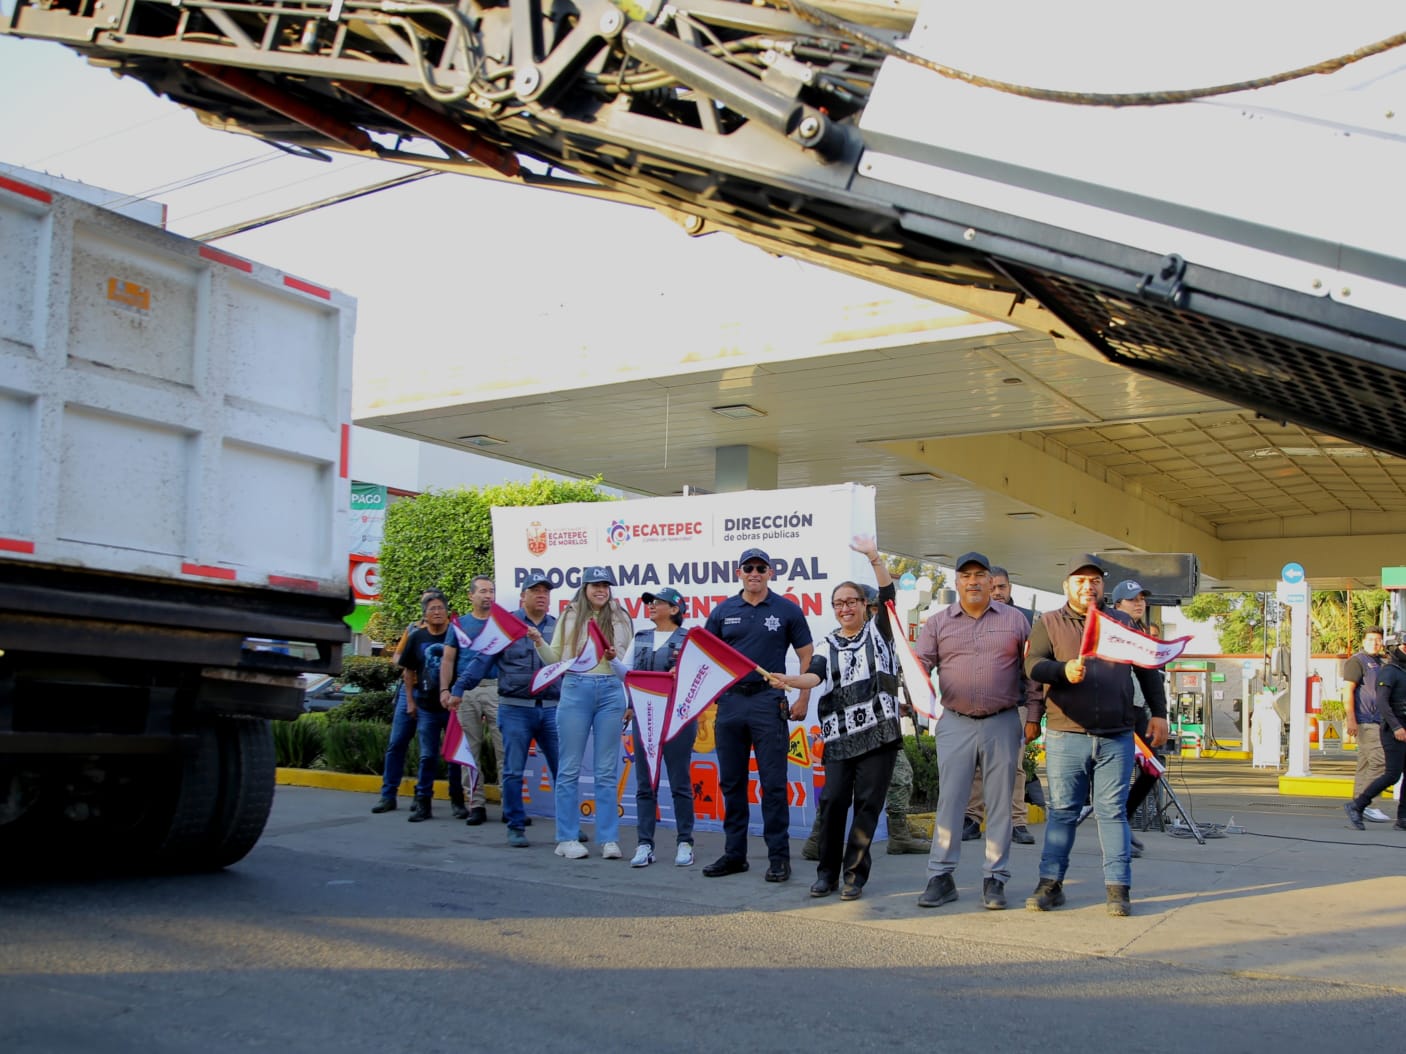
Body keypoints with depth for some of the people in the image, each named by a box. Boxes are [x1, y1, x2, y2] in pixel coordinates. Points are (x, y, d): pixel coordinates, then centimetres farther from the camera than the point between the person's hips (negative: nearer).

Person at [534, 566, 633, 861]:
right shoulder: (569, 617, 7)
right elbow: (555, 659, 7)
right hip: (576, 690, -1)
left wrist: (616, 657, -12)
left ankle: (609, 840, 8)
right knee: (570, 768, 2)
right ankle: (568, 839, 9)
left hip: (611, 692, 1)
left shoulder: (620, 619, 9)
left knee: (607, 771, 4)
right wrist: (540, 643, -10)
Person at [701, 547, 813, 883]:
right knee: (731, 782, 8)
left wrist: (803, 698, -3)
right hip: (730, 700, 3)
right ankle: (734, 854, 17)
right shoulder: (723, 611, 10)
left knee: (773, 783, -3)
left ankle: (779, 856, 4)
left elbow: (806, 656, 6)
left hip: (769, 700, -3)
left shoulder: (787, 611, 4)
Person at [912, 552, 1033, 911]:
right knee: (949, 800, 0)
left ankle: (995, 879, 11)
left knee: (999, 801, 4)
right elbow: (920, 664, 1)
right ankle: (940, 877, 6)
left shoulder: (1014, 620, 7)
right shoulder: (938, 623, 7)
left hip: (1002, 723, 0)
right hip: (955, 723, 0)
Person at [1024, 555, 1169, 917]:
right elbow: (1032, 663, -5)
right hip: (1066, 736, -1)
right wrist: (1064, 670, -24)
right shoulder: (1049, 623, 7)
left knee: (1114, 812, 1)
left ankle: (1118, 888, 4)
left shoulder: (1122, 623, 14)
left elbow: (1148, 669, 18)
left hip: (1116, 738, 1)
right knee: (1062, 811, 3)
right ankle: (1050, 884, 10)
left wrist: (1158, 713, 12)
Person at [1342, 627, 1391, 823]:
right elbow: (1348, 690, -12)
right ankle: (1366, 804, -14)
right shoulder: (1357, 661, -5)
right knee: (1379, 761, -15)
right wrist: (1351, 719, -19)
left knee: (1366, 764, 7)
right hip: (1365, 721, -8)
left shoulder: (1379, 663, 20)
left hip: (1377, 721, 9)